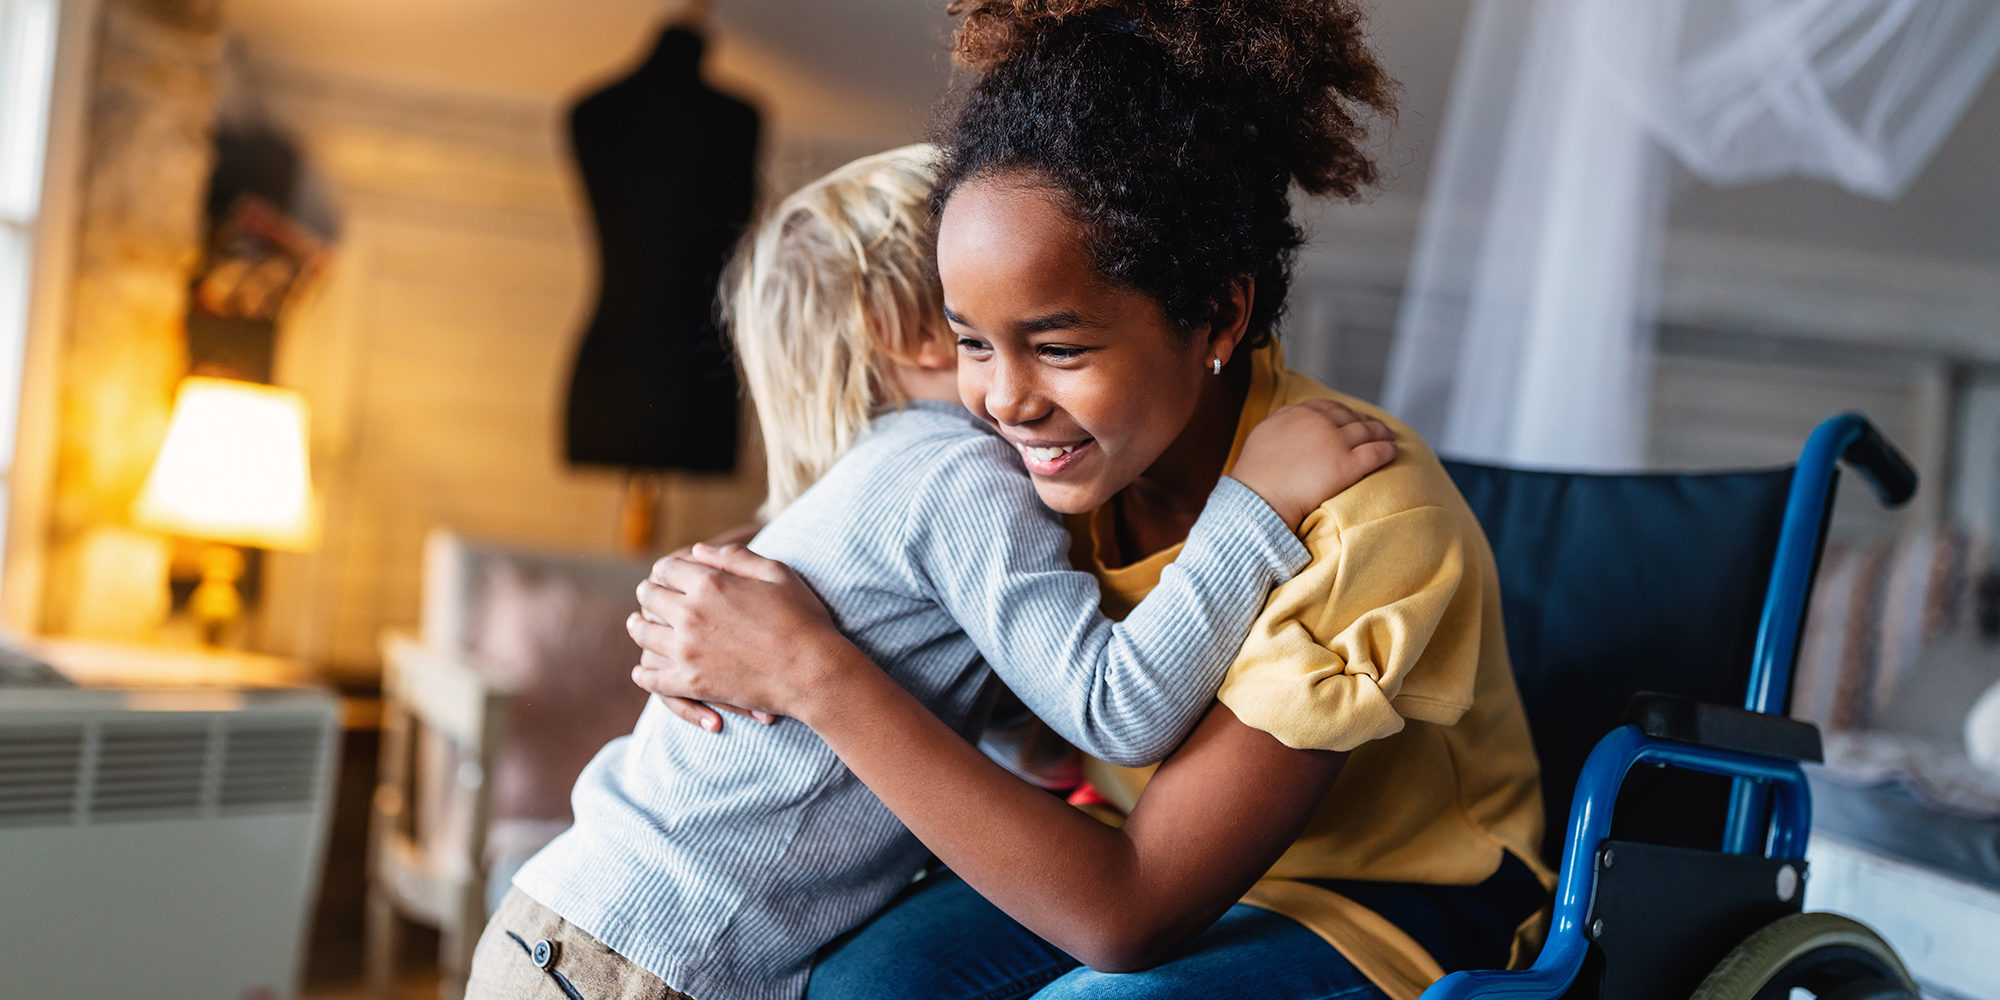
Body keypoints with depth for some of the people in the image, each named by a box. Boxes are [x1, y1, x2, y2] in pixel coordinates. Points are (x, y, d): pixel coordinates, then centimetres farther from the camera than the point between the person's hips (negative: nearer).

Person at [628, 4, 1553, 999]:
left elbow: (1127, 918, -31)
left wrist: (818, 676, -33)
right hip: (1156, 843, 5)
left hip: (1392, 912, -4)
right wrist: (726, 590, -17)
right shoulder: (1079, 446, -13)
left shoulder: (1365, 524, -30)